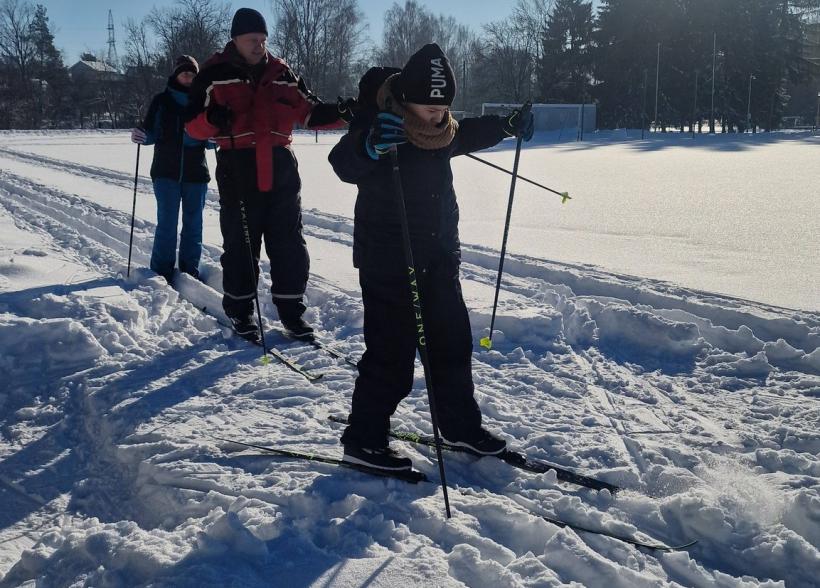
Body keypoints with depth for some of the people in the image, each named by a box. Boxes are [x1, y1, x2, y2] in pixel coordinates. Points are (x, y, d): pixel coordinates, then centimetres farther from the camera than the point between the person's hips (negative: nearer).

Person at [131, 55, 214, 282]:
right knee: (167, 223, -5)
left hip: (196, 172, 2)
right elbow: (152, 134, 4)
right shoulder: (162, 101, 5)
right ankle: (161, 272, 1)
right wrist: (140, 136, -17)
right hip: (166, 172, -1)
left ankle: (190, 270, 13)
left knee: (193, 223, 5)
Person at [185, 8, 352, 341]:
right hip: (238, 173, -3)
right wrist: (212, 120, -23)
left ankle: (291, 310, 17)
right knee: (240, 244, 4)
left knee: (289, 244, 6)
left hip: (280, 170, 3)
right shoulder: (215, 75, 0)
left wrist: (339, 114, -7)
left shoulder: (282, 74, 10)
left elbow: (310, 113, 11)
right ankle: (239, 310, 19)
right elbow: (193, 126, -1)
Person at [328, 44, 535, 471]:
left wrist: (506, 127, 17)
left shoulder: (441, 130, 5)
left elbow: (466, 135, 29)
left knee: (453, 342, 15)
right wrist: (370, 145, -55)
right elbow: (343, 164, -36)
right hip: (387, 263, -8)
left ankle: (460, 424, 30)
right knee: (392, 354, -4)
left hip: (438, 258, 8)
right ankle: (363, 439, 10)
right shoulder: (379, 125, -18)